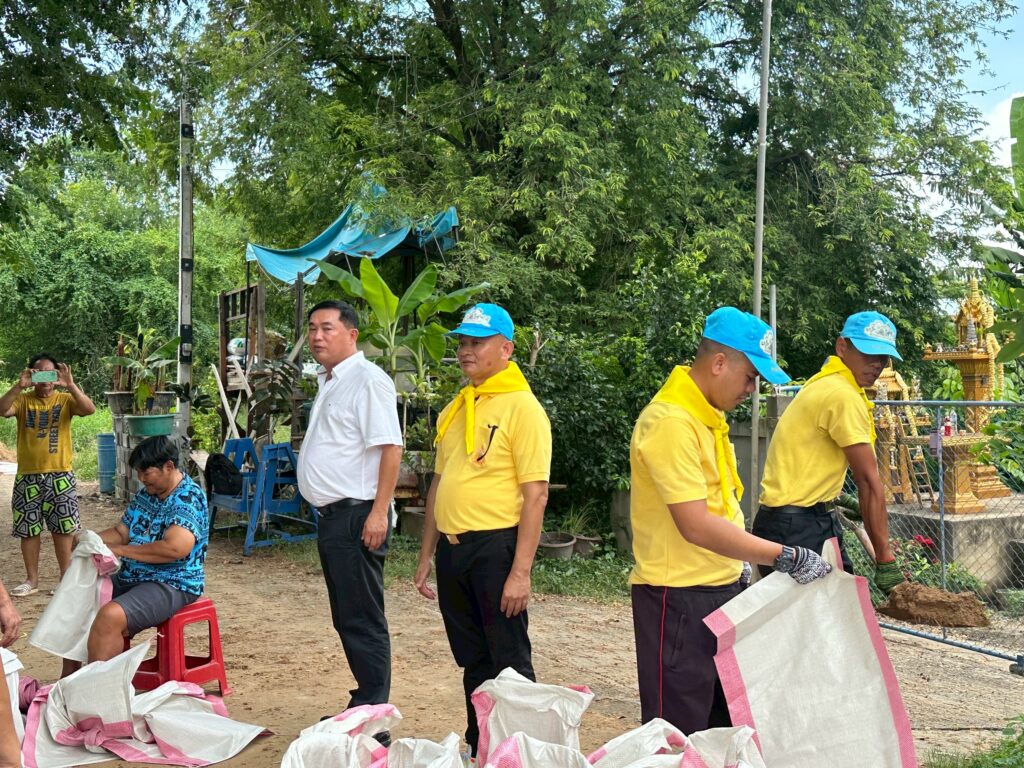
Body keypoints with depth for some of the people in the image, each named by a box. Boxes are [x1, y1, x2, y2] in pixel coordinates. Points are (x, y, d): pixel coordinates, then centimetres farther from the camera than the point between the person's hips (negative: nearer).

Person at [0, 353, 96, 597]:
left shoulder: (65, 400, 0)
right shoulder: (22, 400, 2)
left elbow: (89, 409, -18)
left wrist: (70, 385, -30)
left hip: (60, 475, -1)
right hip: (28, 476, 1)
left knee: (63, 528, 5)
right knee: (29, 529, 8)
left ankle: (66, 577, 16)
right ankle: (32, 579, 20)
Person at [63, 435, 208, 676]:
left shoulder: (189, 498, -17)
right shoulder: (145, 494, 11)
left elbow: (175, 548, -30)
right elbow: (121, 532, 16)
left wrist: (120, 550, -22)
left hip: (173, 585, -10)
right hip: (132, 579, 10)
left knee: (110, 616, -31)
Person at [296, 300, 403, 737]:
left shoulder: (368, 380, -13)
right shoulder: (329, 383, 18)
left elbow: (390, 447, -20)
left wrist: (379, 512, -24)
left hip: (357, 516, -10)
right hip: (331, 516, 10)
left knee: (363, 622, -5)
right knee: (346, 620, 16)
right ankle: (362, 709, 27)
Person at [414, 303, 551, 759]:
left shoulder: (522, 407, -9)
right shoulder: (455, 409, 14)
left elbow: (535, 495, -14)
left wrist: (520, 571, -19)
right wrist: (426, 556, 17)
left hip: (495, 546, -7)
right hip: (452, 548, 7)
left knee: (509, 663, 3)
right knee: (472, 662, 17)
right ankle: (477, 748, 30)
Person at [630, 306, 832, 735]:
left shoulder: (707, 416, 11)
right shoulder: (670, 422, -21)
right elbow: (697, 527, -26)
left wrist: (739, 569, 15)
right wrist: (786, 557, -23)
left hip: (722, 588, 10)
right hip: (680, 597, -10)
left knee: (725, 723, 17)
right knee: (679, 733, -1)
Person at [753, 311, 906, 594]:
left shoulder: (825, 384, 14)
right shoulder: (844, 396, -17)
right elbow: (869, 482, -18)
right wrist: (885, 560, -18)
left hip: (815, 518, 10)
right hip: (794, 527, -10)